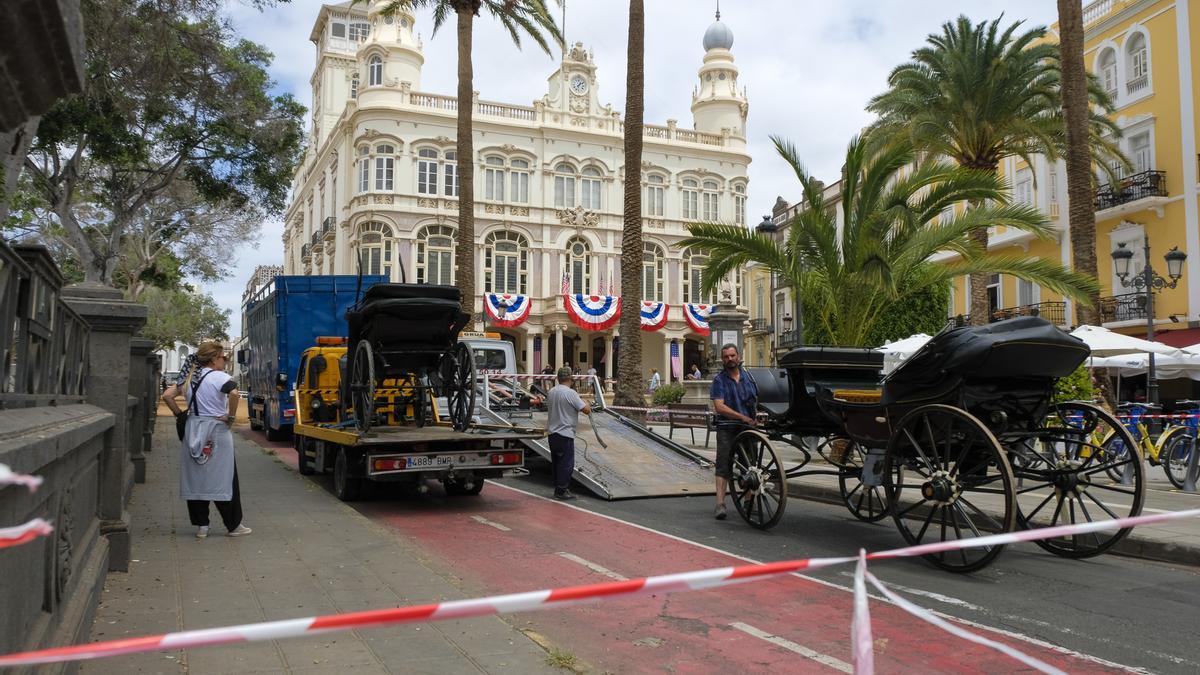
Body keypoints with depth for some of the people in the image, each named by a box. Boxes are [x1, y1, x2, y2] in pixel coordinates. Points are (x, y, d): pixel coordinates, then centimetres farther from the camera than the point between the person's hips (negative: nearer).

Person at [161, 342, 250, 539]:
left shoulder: (189, 377, 10)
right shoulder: (219, 377, -11)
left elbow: (167, 395, 10)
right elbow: (234, 394, -30)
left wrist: (180, 414, 12)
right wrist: (230, 417, -18)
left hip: (193, 430, 6)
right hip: (216, 431, -6)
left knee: (196, 478, 11)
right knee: (224, 478, 2)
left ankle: (201, 525, 14)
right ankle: (234, 525, 9)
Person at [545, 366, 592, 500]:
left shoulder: (551, 392, 8)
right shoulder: (570, 393, -15)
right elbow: (586, 410, -16)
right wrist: (589, 406, 5)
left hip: (552, 433, 8)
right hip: (565, 434, -8)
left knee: (556, 462, 15)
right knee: (566, 463, -1)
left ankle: (558, 489, 21)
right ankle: (562, 491, 0)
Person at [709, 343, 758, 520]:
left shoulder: (747, 376, 11)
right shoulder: (719, 380, -2)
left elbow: (755, 399, 21)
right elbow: (719, 407, -12)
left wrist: (755, 418, 2)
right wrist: (743, 417, -18)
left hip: (747, 427, 4)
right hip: (727, 428, -4)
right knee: (723, 465, -7)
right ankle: (720, 504, -11)